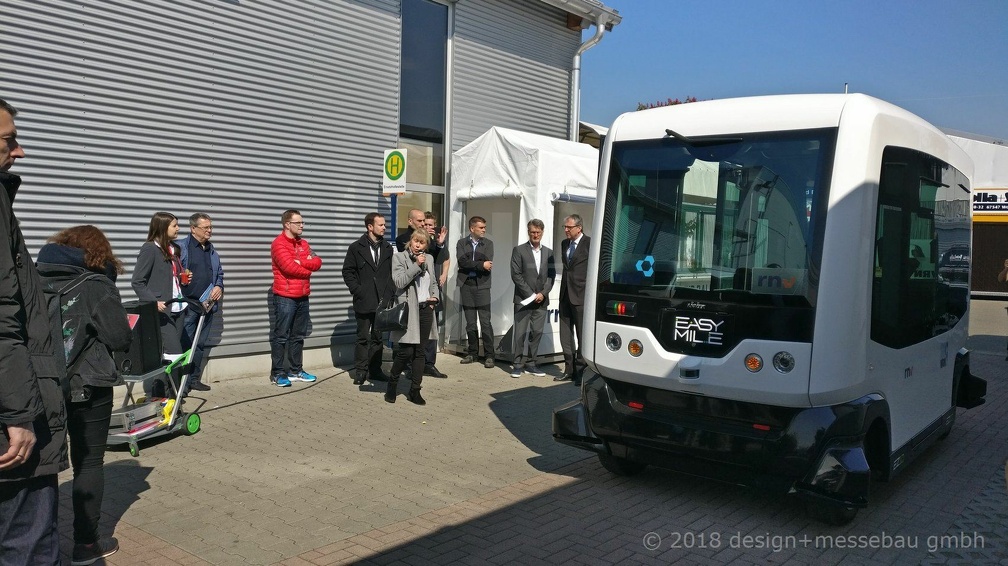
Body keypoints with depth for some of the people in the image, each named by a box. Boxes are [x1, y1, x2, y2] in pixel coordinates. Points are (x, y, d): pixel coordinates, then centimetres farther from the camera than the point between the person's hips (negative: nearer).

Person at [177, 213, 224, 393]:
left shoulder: (211, 249, 16)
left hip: (208, 304, 7)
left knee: (200, 344, 13)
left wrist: (219, 286, 4)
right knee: (185, 344, -5)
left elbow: (219, 273, 22)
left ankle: (194, 378, 22)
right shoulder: (181, 247, -4)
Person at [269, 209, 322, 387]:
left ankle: (296, 370, 21)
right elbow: (289, 267, -20)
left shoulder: (303, 244, 14)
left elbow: (317, 263, 2)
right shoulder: (279, 244, -9)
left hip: (302, 297, 7)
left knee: (298, 336, 12)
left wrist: (300, 261, -15)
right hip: (285, 297, -7)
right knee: (281, 336, -2)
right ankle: (277, 373, 3)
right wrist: (308, 270, -3)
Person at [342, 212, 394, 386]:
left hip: (382, 301, 3)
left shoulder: (387, 248, 9)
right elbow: (348, 272, 0)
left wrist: (390, 293, 0)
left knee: (377, 337, 9)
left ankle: (375, 369, 17)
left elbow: (392, 272, 10)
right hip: (364, 301, -3)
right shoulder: (356, 248, -1)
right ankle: (360, 371, 10)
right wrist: (357, 291, -9)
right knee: (363, 337, 3)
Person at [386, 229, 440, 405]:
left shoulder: (428, 259, 14)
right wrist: (416, 265, -18)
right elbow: (399, 281, -15)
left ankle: (415, 391, 13)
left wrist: (435, 296, 5)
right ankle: (392, 384, 16)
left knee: (419, 352, 7)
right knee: (405, 352, -7)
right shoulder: (399, 257, -2)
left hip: (425, 309, 5)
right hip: (408, 310, -5)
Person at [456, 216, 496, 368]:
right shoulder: (462, 243, 6)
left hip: (482, 286, -1)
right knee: (470, 323, 8)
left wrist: (470, 263, -12)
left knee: (485, 322, -5)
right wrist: (480, 265, -15)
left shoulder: (488, 243, 6)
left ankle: (489, 355, 0)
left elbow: (488, 264, -7)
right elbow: (462, 261, -9)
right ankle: (473, 353, 19)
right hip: (466, 285, 1)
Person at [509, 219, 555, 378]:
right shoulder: (519, 250, 0)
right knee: (520, 333, -2)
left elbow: (551, 275, 8)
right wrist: (530, 294, -11)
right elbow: (516, 275, -7)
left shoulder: (548, 252, 11)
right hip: (523, 299, -4)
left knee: (537, 332, 5)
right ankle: (517, 364, 6)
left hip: (541, 300, 4)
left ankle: (531, 363, 14)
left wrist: (543, 293, -7)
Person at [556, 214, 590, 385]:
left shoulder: (589, 243, -9)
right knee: (565, 335, 11)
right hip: (565, 295, 7)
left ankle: (580, 371, 8)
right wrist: (564, 287, 15)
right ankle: (569, 369, 20)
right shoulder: (564, 243, 14)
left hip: (581, 296, -7)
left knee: (582, 335, 1)